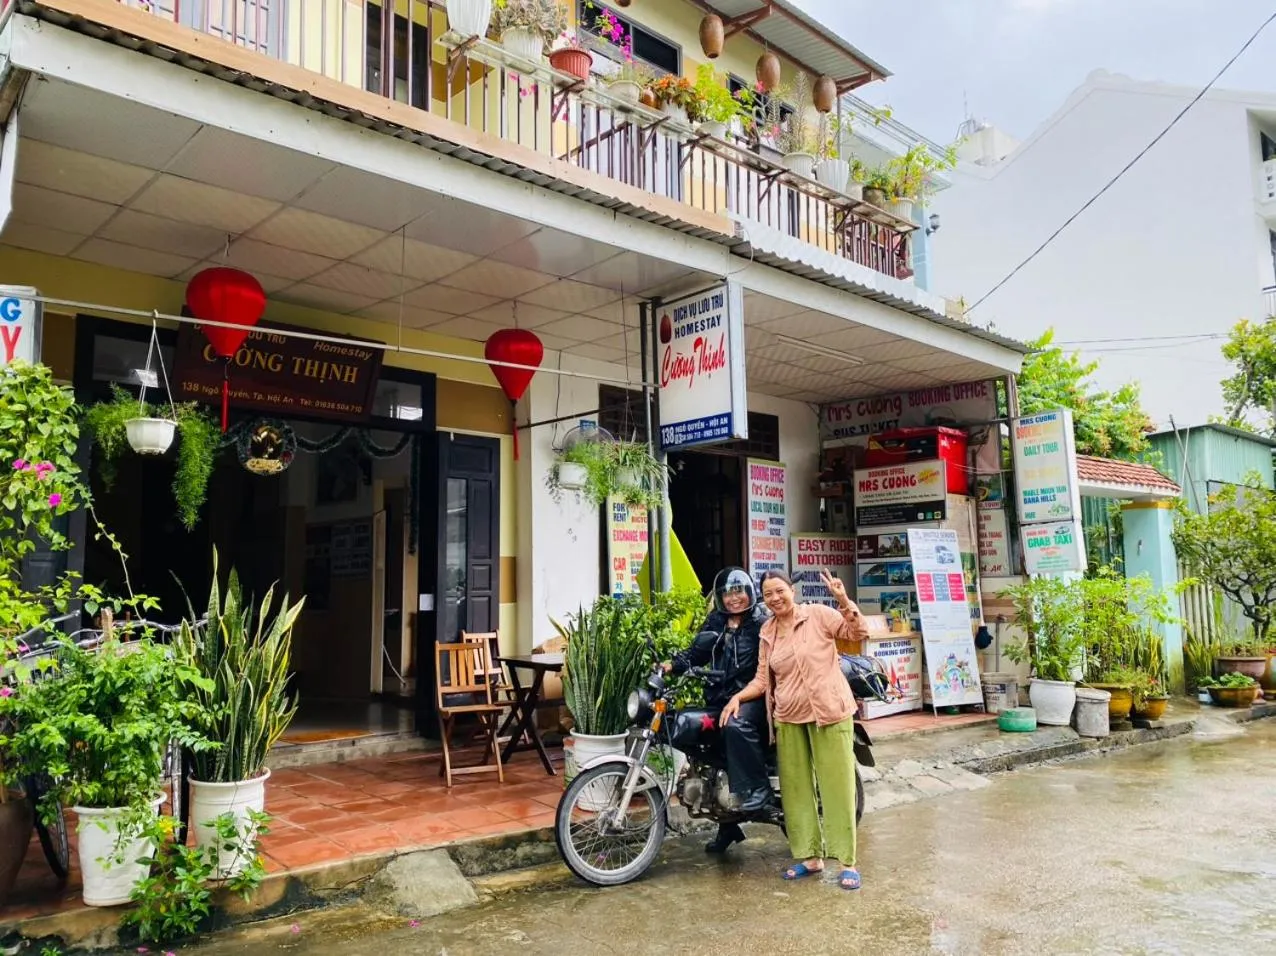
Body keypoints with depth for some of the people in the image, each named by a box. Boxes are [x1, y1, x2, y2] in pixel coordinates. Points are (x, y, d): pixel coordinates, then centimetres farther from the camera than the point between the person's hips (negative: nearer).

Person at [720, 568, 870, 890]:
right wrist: (738, 697, -1)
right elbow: (763, 679, 13)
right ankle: (810, 857, 20)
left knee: (837, 786, -1)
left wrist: (843, 601, -22)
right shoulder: (767, 632, 12)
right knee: (796, 788, 8)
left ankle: (848, 862, 6)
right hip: (788, 719, 5)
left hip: (828, 713, -5)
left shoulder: (818, 615, -4)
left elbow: (859, 633, -10)